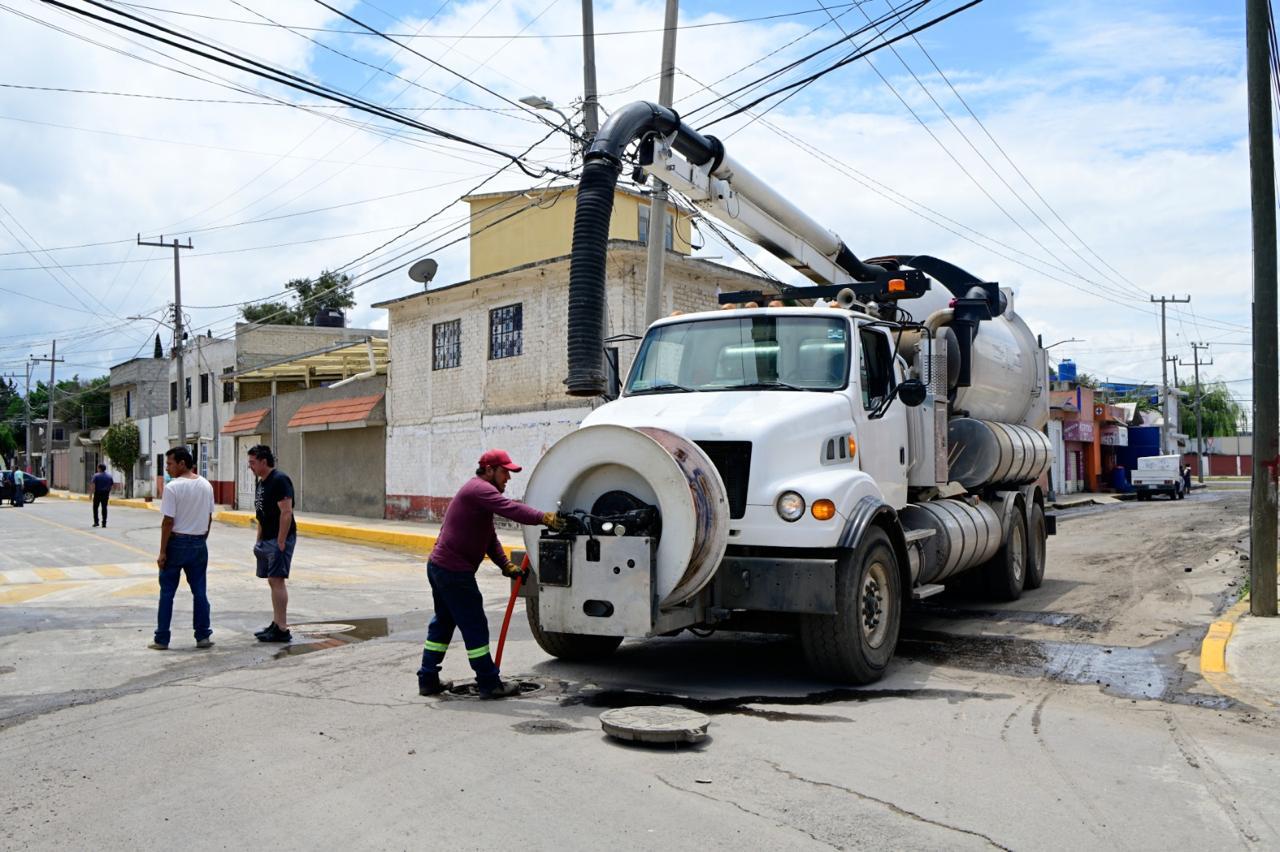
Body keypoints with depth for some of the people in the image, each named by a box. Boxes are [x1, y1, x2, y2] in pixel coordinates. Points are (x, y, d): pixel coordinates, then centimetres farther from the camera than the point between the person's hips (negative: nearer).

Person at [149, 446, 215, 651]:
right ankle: (203, 636, 11)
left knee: (167, 592, 5)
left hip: (177, 542, -5)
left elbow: (168, 522, -14)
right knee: (199, 591, 10)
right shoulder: (206, 486, 5)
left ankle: (162, 639, 9)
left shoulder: (173, 487, -14)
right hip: (199, 544, 5)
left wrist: (162, 552, -10)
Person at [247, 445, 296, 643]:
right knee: (272, 581, 12)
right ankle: (276, 624, 18)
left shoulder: (279, 480, -15)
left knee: (277, 581, -11)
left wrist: (281, 542, -21)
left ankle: (282, 630, -9)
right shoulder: (261, 483, 16)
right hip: (267, 539, 10)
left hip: (279, 539, -10)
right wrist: (259, 539, 19)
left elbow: (286, 512, -20)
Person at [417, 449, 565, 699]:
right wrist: (543, 518, -36)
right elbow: (510, 509, -30)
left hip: (439, 566, 11)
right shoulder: (480, 489, -13)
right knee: (474, 626, -3)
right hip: (454, 571, -11)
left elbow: (490, 539, 19)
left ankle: (428, 680, 24)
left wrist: (506, 565, 10)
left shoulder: (480, 493, 21)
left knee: (443, 623, 18)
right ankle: (489, 684, 4)